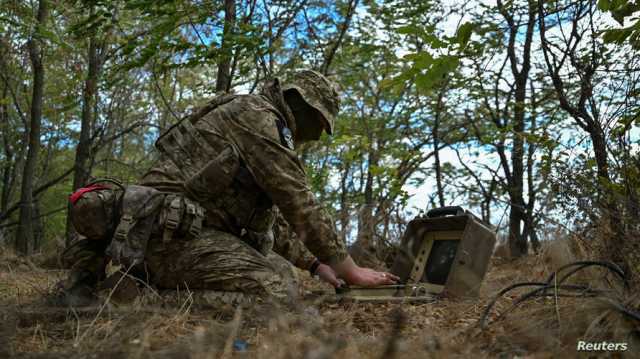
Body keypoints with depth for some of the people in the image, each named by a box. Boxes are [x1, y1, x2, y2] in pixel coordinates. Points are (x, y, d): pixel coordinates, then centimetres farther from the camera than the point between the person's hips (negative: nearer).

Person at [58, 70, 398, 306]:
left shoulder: (265, 128, 25)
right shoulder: (255, 113, -7)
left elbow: (273, 221, 29)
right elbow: (297, 201, -12)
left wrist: (316, 264, 21)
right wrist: (348, 268, -7)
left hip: (194, 227, 10)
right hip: (170, 227, -10)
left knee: (281, 272, 10)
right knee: (274, 291, -22)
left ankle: (157, 273, 6)